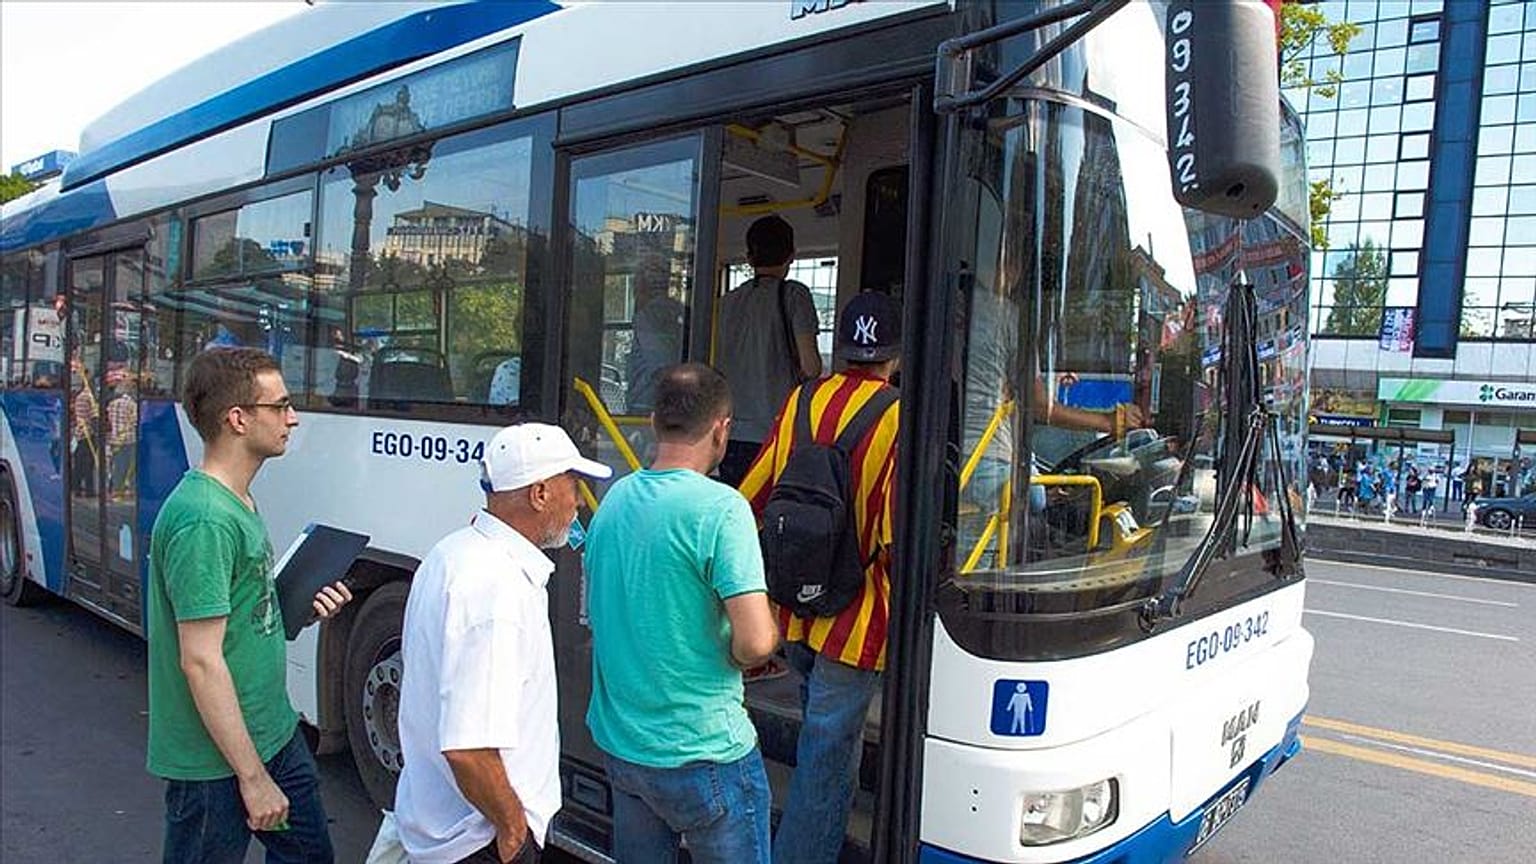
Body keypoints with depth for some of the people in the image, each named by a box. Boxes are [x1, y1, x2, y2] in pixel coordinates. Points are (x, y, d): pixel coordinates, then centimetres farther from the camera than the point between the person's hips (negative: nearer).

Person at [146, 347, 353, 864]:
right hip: (217, 760, -9)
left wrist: (303, 602, 0)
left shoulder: (239, 502, 7)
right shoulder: (203, 521, -24)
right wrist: (253, 778, -21)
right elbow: (201, 661, -25)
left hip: (274, 733, 9)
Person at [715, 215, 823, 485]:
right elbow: (810, 366, -9)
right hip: (780, 432, -5)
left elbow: (716, 368, 12)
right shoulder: (793, 294, -5)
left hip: (734, 433, 5)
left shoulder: (727, 301, 10)